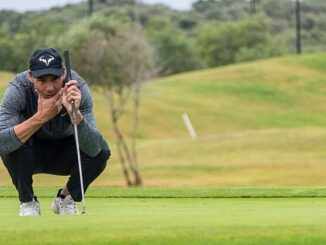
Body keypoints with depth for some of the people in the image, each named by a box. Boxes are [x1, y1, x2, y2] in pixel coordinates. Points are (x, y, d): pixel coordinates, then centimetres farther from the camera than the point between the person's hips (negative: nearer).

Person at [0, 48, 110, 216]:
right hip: (31, 154, -1)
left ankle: (66, 198, -1)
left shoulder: (78, 87, -27)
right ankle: (27, 202, -8)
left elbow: (93, 148, -35)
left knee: (101, 150, -27)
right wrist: (41, 117, -49)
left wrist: (75, 113, -51)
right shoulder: (18, 89, -29)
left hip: (65, 154, 1)